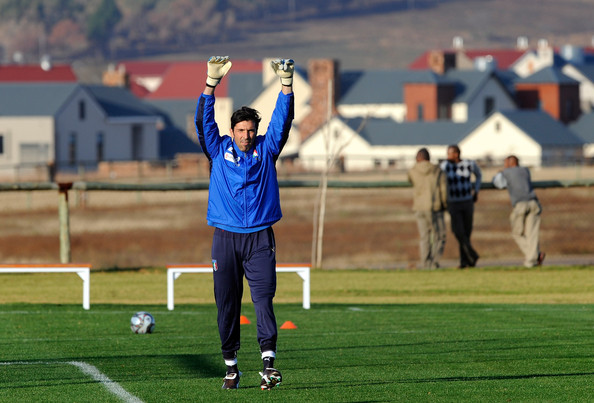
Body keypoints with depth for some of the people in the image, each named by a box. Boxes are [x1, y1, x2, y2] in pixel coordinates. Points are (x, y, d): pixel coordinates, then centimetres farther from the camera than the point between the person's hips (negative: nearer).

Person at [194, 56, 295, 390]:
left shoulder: (266, 149, 10)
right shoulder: (219, 150, 9)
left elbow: (283, 119, 2)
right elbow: (204, 121, -1)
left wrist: (286, 83, -10)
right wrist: (212, 82, -10)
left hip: (260, 237, -1)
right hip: (226, 237, 1)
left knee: (264, 299, -12)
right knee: (227, 304, 3)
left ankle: (269, 362, -21)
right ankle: (231, 366, 10)